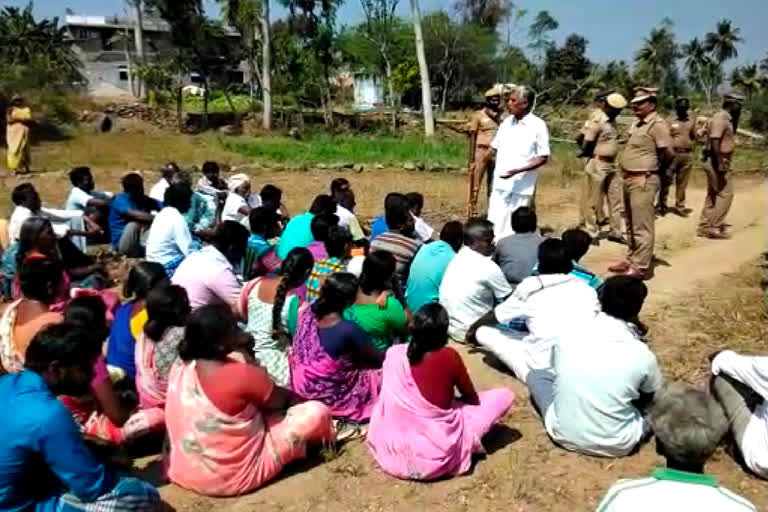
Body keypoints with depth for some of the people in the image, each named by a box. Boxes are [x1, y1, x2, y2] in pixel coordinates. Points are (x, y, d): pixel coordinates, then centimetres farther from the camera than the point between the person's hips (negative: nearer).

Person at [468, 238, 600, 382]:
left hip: (540, 368, -4)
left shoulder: (530, 287, -7)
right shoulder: (585, 288, 2)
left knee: (483, 332, 6)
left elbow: (495, 315, 7)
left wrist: (473, 327, 28)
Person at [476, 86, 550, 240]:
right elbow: (495, 147, 18)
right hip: (500, 184, 5)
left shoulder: (538, 125, -9)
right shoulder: (507, 122, 7)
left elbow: (543, 158, -10)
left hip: (522, 186, -5)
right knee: (495, 224, 5)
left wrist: (517, 170, -21)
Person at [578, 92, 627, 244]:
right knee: (594, 201, 2)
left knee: (616, 199, 11)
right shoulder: (597, 121, -15)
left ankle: (615, 232, 21)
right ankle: (591, 233, 12)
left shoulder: (612, 121, 11)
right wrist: (594, 155, 3)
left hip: (612, 164, 8)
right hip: (598, 165, -8)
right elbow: (587, 146, -16)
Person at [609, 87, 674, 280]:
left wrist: (655, 172, -2)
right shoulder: (637, 123, 14)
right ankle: (631, 259, 29)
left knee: (642, 227, -4)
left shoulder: (658, 124, -13)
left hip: (642, 181, -9)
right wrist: (626, 175, 12)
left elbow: (668, 154, -17)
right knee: (631, 225, 18)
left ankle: (640, 267, 1)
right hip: (629, 179, 10)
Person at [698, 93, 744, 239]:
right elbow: (715, 141, -25)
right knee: (725, 194, -8)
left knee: (713, 195, 11)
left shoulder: (727, 118, 15)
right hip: (718, 162, -10)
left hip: (722, 162, 10)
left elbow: (730, 135, 31)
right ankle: (714, 227, -4)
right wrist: (720, 164, -27)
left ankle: (704, 226, 16)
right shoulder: (720, 118, -16)